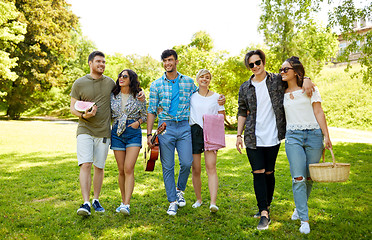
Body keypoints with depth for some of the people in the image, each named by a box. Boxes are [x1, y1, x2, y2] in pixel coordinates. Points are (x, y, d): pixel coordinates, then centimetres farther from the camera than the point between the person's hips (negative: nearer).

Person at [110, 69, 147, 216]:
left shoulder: (138, 96, 2)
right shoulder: (113, 96, 9)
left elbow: (144, 115, 10)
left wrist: (138, 122, -9)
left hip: (133, 133, -2)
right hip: (117, 133, 3)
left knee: (129, 169, -13)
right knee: (121, 170, 5)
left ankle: (126, 204, -13)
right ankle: (123, 201, 20)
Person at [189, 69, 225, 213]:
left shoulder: (216, 97, 7)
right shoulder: (191, 96, 9)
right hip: (194, 132, 1)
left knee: (211, 167, -13)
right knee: (196, 169, 4)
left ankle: (213, 203, -18)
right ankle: (198, 199, 21)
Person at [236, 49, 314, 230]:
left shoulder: (277, 81, 2)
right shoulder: (245, 88, 7)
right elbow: (242, 113, 11)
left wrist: (306, 80, -11)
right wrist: (239, 134, 7)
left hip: (273, 137, 0)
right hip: (253, 138, 1)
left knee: (269, 172, 7)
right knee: (258, 173, -5)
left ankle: (266, 207, 26)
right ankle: (264, 214, -1)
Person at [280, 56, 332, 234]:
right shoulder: (282, 93, 11)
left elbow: (319, 112, 0)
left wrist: (326, 136, -5)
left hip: (313, 134, -1)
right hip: (293, 136, 1)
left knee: (309, 178, 5)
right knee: (298, 178, -9)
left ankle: (299, 207, 29)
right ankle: (304, 220, -2)